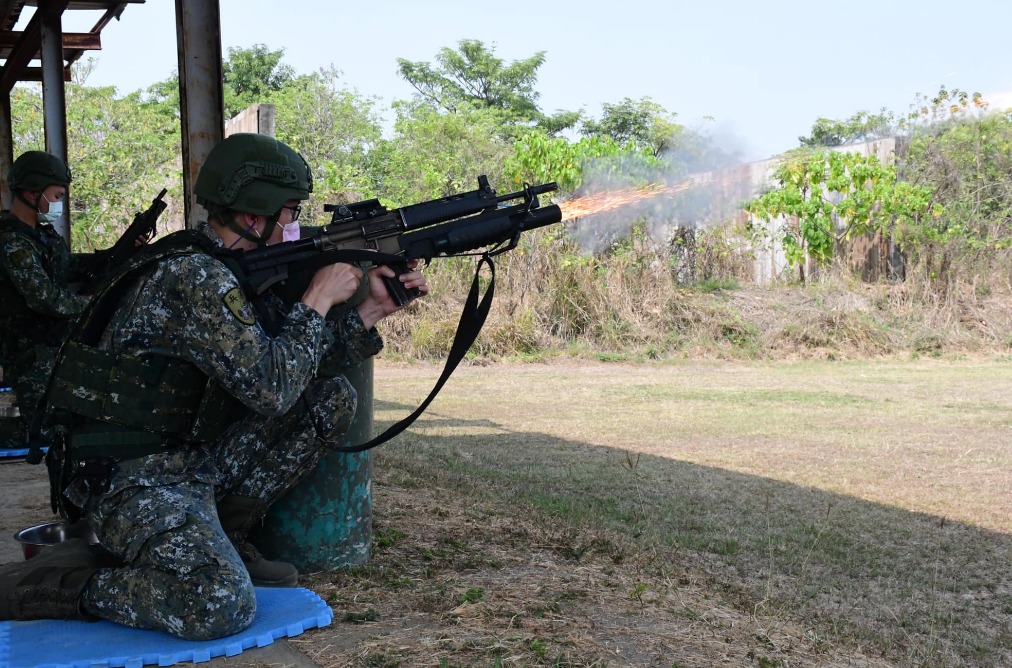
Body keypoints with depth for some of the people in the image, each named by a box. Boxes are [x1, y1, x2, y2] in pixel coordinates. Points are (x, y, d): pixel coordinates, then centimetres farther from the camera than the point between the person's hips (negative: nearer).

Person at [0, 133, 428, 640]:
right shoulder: (195, 277, -21)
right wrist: (318, 300, -13)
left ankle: (220, 537, 9)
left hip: (198, 457, 9)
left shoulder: (235, 272, 9)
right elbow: (271, 388, -24)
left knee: (333, 396, 4)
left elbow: (306, 364, 13)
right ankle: (56, 581, -6)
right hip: (136, 478, -9)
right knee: (222, 609, -30)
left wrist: (369, 309, 2)